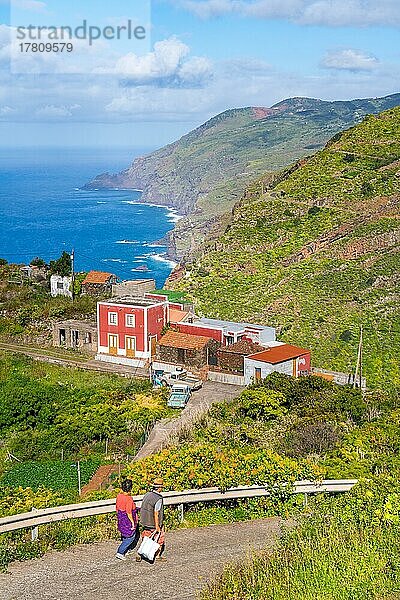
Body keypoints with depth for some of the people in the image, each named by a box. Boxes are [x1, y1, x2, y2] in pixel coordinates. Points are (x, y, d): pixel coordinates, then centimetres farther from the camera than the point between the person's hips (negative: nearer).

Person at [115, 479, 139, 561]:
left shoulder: (119, 496, -3)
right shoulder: (129, 499, -26)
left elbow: (117, 508, 8)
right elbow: (129, 512, -24)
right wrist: (133, 522, -14)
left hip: (121, 519, 8)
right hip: (128, 521, -8)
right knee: (131, 537, 7)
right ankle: (120, 552, 5)